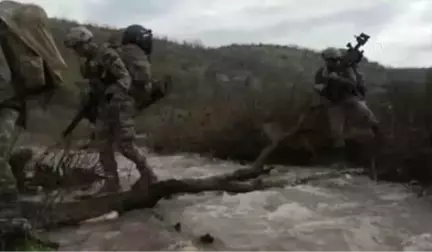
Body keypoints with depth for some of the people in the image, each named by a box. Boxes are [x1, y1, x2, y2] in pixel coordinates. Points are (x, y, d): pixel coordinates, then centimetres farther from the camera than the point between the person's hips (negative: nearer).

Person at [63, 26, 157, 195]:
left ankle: (148, 175, 9)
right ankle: (111, 182, 12)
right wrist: (91, 107, 27)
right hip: (104, 107, 9)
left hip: (120, 105, -9)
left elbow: (125, 78, -24)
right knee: (103, 146, 4)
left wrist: (115, 97, -35)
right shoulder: (90, 61, 13)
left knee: (125, 145, -8)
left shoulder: (107, 55, -16)